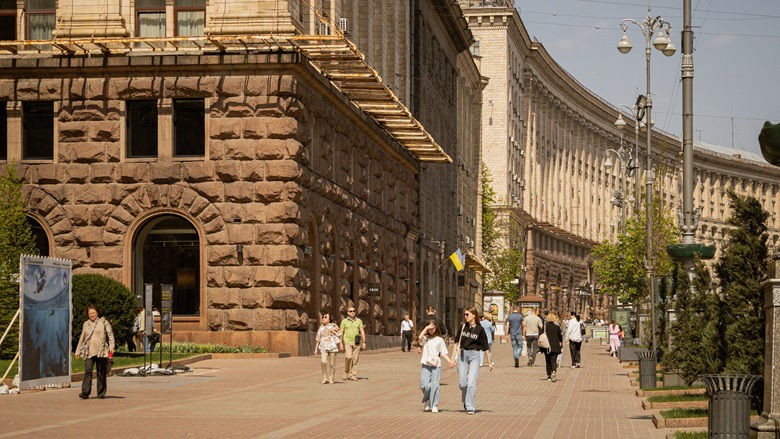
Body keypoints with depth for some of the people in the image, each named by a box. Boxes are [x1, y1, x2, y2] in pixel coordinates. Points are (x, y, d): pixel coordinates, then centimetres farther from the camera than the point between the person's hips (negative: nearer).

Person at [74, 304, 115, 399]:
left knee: (101, 373, 1)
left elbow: (110, 334, 3)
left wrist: (111, 346, -9)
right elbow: (82, 338, 24)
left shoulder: (103, 322, 7)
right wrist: (78, 351, 21)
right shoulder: (86, 324, 17)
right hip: (89, 352, 2)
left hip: (101, 351, -2)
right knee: (87, 371, -12)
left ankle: (101, 393, 8)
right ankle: (85, 393, -18)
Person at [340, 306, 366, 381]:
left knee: (355, 359, -2)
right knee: (348, 357, -20)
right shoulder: (344, 321, 5)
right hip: (347, 342, -2)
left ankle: (353, 376, 3)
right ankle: (346, 372, 2)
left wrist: (364, 342, 1)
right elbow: (341, 332, 4)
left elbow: (362, 332, 8)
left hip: (356, 342, 2)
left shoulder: (358, 321, 9)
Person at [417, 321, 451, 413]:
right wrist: (426, 328, -9)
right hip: (425, 365, 0)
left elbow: (444, 353, 7)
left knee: (435, 385, -7)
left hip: (436, 365, 0)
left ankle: (434, 406, 1)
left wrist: (449, 360, -7)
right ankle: (426, 401, 19)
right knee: (424, 385, -8)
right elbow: (420, 338, -14)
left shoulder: (439, 340, 9)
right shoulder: (425, 339, 9)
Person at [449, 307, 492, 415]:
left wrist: (489, 362, 6)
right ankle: (465, 400, 32)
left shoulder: (480, 329, -2)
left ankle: (470, 407, -7)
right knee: (462, 383, 3)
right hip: (462, 354, 3)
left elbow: (485, 347, 3)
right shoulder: (462, 327, 4)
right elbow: (457, 343, 9)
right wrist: (452, 358, 4)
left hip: (474, 356, -3)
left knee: (471, 382, -12)